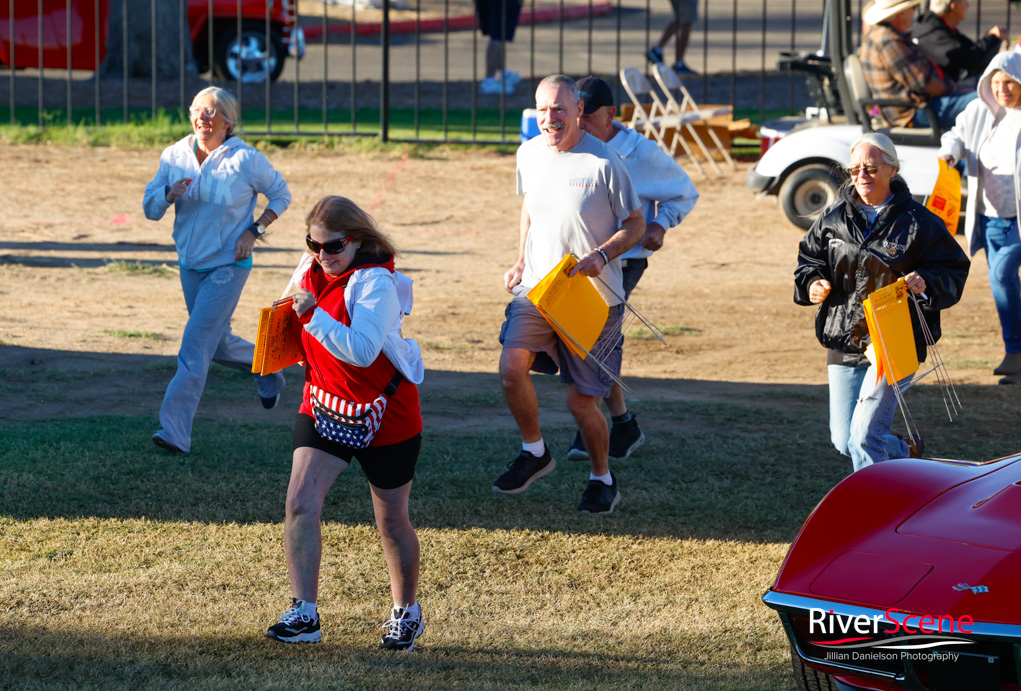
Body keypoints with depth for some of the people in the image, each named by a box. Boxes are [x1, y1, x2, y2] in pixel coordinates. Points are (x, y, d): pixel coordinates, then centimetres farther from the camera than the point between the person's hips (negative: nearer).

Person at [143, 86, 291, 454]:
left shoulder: (246, 160, -13)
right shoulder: (174, 156, -2)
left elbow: (281, 195, 1)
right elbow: (150, 208, 0)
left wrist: (254, 231, -11)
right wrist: (169, 194, -22)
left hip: (228, 266, -6)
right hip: (190, 263, 6)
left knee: (196, 343, -13)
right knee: (216, 343, 18)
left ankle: (175, 429, -13)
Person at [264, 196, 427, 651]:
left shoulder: (375, 283, -20)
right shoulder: (311, 274, 2)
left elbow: (362, 350, -32)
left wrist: (313, 315, -34)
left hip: (385, 415, -5)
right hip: (324, 407, 5)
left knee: (392, 522, 9)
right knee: (300, 501, -15)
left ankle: (406, 613, 31)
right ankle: (304, 614, -15)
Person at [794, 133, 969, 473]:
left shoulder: (917, 222, -4)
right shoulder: (834, 217, 7)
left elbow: (953, 269, 0)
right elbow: (808, 257, 20)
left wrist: (927, 282, -21)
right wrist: (812, 283, -2)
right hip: (844, 343, 5)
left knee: (865, 436, -16)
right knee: (844, 441, 12)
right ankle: (906, 453, 40)